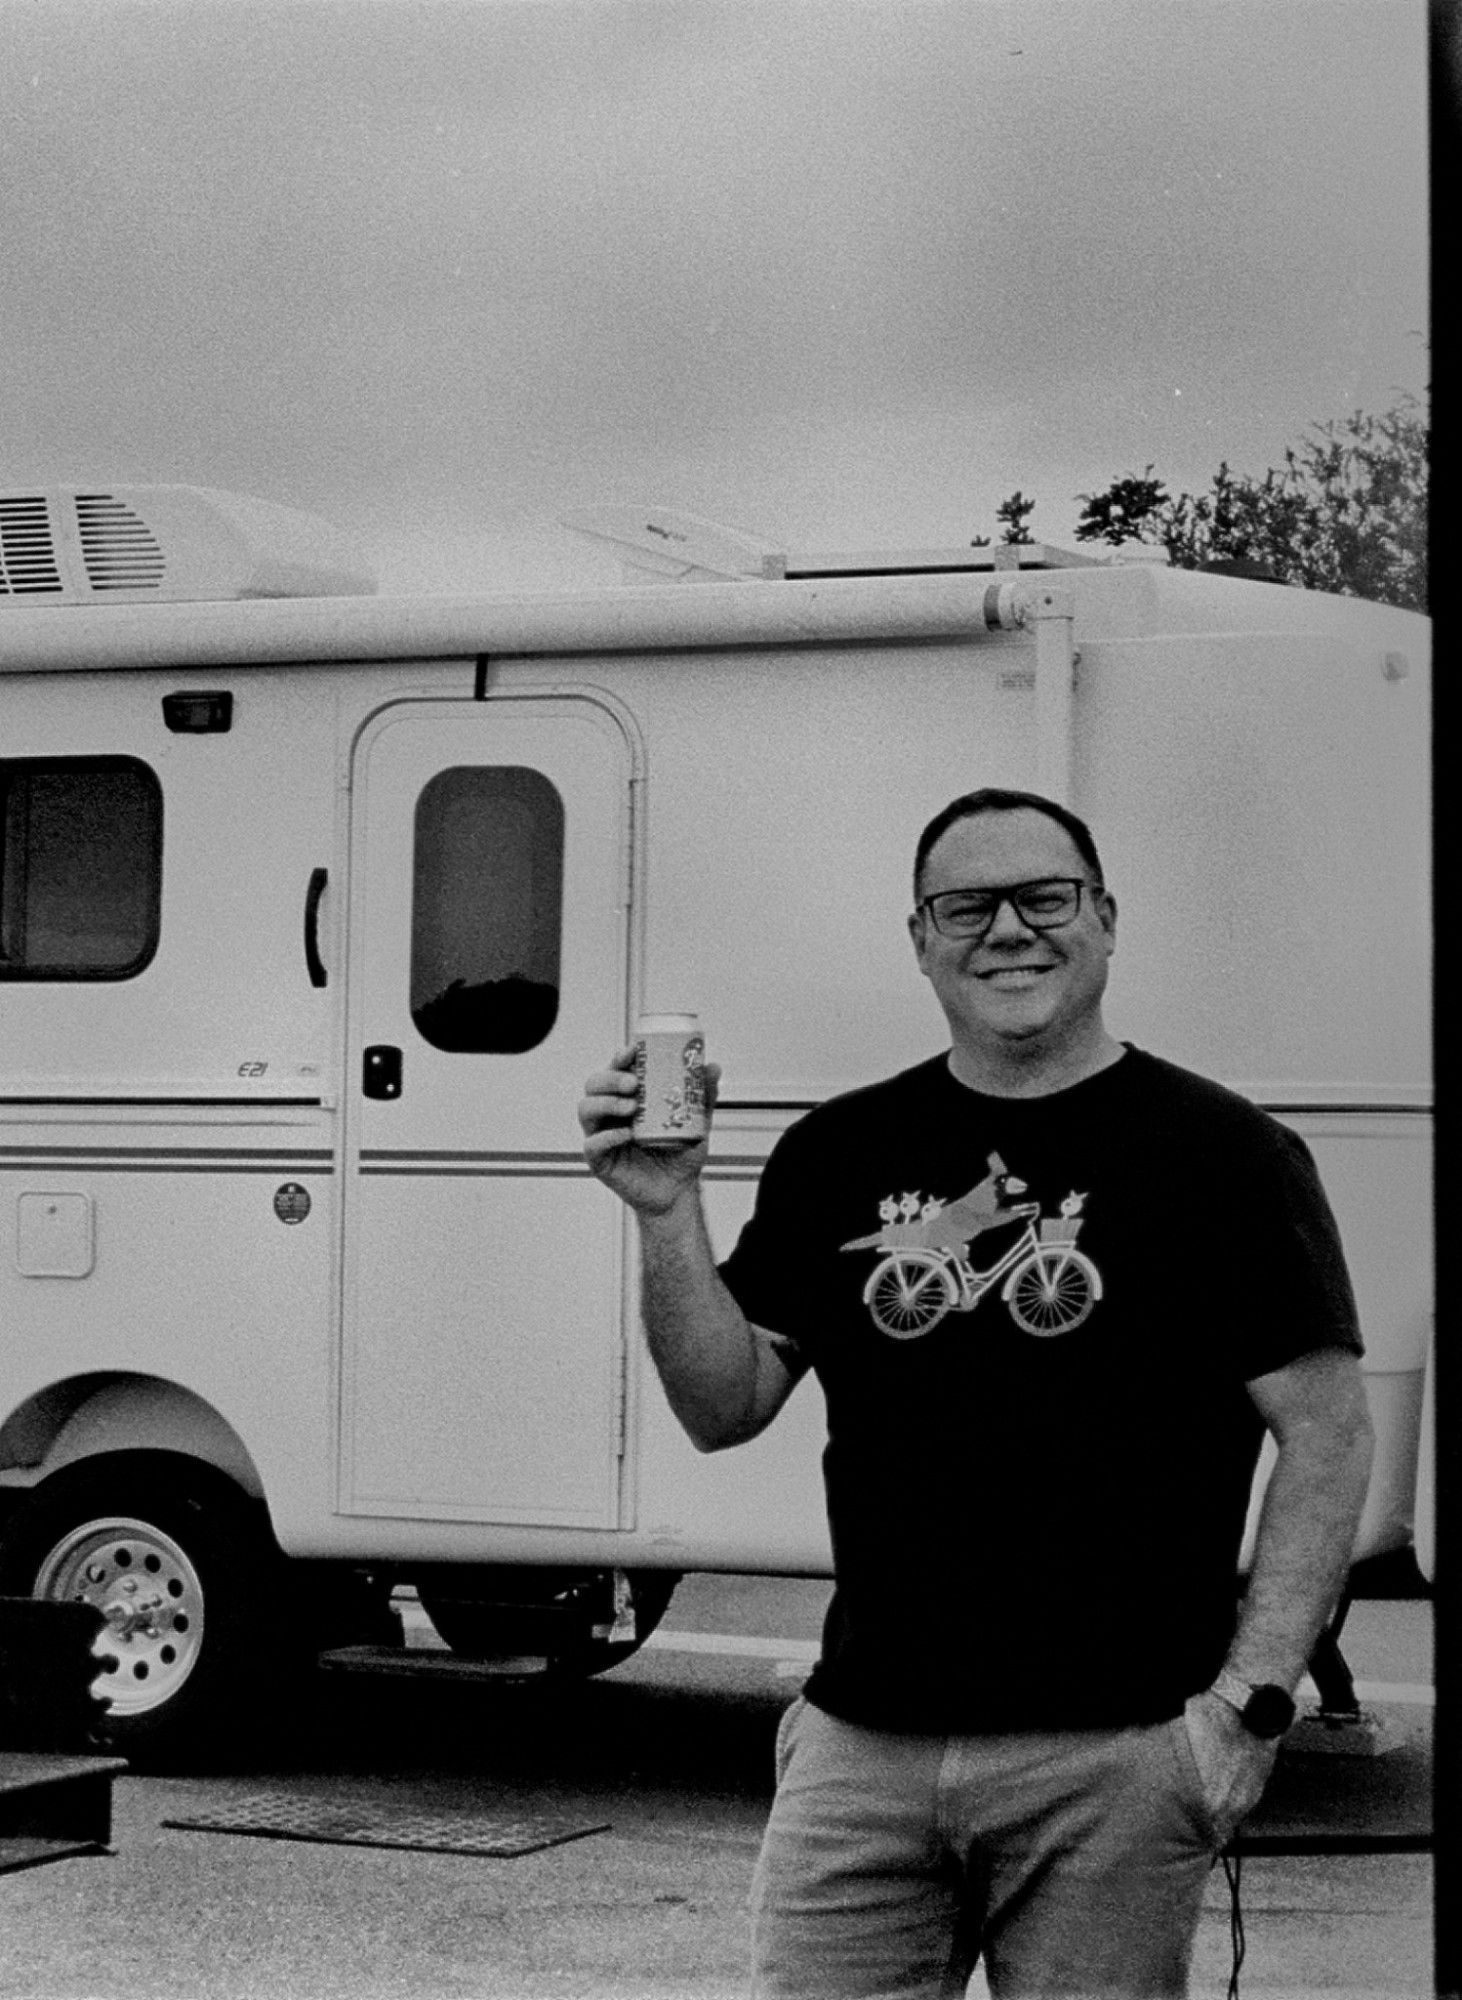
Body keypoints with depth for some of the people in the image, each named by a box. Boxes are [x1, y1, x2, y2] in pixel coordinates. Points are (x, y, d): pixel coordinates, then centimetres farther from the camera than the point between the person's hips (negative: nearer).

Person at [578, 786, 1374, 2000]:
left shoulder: (1223, 1155, 0)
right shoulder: (840, 1154, 11)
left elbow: (1326, 1436, -3)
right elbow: (724, 1410, 9)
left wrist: (1250, 1699, -10)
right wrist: (670, 1213, -5)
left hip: (1115, 1756, -3)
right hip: (858, 1746, 3)